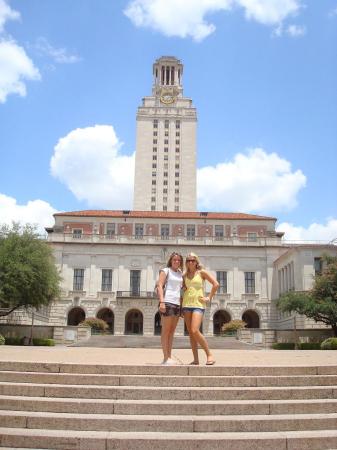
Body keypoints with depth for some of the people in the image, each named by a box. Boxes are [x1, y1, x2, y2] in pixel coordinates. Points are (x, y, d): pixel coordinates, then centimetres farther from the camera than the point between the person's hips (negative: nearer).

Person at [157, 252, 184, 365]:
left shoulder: (180, 273, 18)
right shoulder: (165, 271, 1)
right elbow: (159, 285, -7)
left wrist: (182, 305, 12)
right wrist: (161, 302, -19)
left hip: (177, 303, 7)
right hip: (167, 302, -6)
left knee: (172, 332, 8)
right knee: (165, 331, -4)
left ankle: (169, 357, 11)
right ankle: (166, 358, -4)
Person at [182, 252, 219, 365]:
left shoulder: (201, 272, 1)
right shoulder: (185, 275, 13)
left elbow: (216, 284, -2)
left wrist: (209, 298, -4)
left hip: (198, 304, -5)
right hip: (186, 304, 5)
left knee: (195, 331, -20)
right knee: (190, 333, 3)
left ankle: (209, 355, -9)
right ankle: (196, 359, 8)